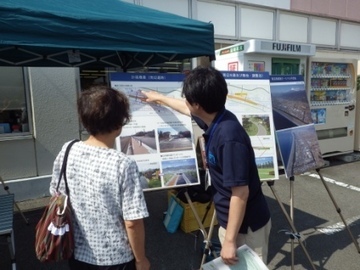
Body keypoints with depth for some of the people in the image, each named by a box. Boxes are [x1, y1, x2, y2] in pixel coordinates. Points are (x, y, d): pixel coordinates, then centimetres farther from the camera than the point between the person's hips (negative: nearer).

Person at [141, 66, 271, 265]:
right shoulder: (214, 120, -3)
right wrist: (159, 98, 31)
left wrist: (230, 240, -21)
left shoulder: (229, 137, -31)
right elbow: (187, 109, 18)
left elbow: (240, 193, -28)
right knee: (232, 265, 24)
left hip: (246, 226, -9)